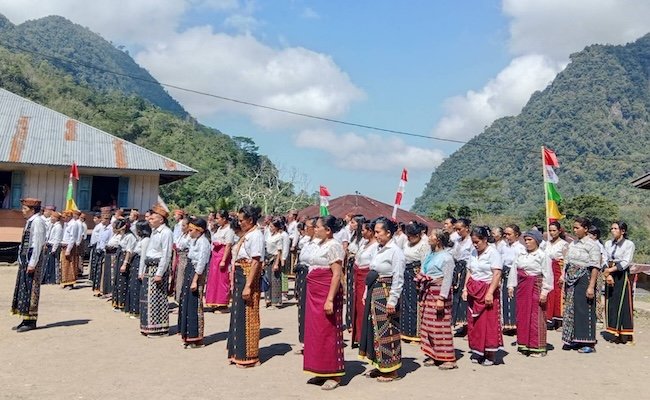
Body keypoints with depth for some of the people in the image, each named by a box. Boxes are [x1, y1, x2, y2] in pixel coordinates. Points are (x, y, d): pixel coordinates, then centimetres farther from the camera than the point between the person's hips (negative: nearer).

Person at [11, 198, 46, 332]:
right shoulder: (30, 221, 14)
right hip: (25, 258, 10)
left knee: (30, 289, -4)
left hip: (32, 258, -10)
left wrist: (32, 263, -21)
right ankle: (25, 320, 19)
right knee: (22, 288, 12)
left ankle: (31, 321, 3)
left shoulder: (37, 221, -14)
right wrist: (22, 261, 14)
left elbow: (37, 244, -18)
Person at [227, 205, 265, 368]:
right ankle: (239, 353, 28)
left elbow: (255, 262, -20)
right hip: (239, 276, 9)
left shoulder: (256, 235, -14)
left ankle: (248, 356, 11)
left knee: (247, 316, 0)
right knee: (238, 315, 15)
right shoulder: (246, 235, 13)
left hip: (248, 276, -9)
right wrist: (234, 282, 14)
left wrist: (248, 286, -23)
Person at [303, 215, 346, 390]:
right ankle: (321, 371, 23)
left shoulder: (333, 246, -14)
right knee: (314, 332, 12)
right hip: (314, 294, 9)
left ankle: (334, 375, 9)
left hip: (326, 294, -9)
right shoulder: (319, 245, 12)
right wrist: (311, 294, 17)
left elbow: (337, 275, -19)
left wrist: (330, 299, -24)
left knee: (328, 333, -2)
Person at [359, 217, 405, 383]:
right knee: (374, 328, 13)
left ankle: (391, 370, 13)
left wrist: (392, 300, -18)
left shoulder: (395, 251, -14)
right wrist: (367, 293, 13)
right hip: (374, 293, 9)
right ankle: (379, 366, 26)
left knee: (386, 331, 0)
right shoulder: (379, 249, 11)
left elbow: (398, 279, -16)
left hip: (386, 294, -9)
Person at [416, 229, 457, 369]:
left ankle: (448, 359, 4)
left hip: (439, 292, -8)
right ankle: (432, 355, 21)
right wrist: (421, 292, 10)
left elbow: (447, 280, -16)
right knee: (427, 323, 11)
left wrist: (441, 298, -20)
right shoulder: (430, 255, 13)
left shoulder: (446, 257, -11)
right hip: (427, 292, 8)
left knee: (440, 325, -5)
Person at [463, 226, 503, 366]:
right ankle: (477, 352, 20)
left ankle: (490, 356, 7)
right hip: (473, 291, 6)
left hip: (488, 290, -6)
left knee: (489, 322, -2)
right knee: (474, 322, 8)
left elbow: (497, 274, -16)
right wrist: (465, 289, 4)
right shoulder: (473, 253, 10)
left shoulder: (493, 252, -10)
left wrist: (490, 293, -21)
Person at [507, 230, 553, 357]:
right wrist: (511, 286, 6)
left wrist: (544, 291, -15)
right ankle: (524, 344, 19)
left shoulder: (542, 255, -7)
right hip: (522, 288, 6)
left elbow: (547, 275, -11)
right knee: (522, 316, 9)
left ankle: (538, 347, 6)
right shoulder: (521, 255, 10)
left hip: (535, 288, -6)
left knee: (536, 317, -3)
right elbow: (514, 269, 11)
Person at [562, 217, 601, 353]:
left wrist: (591, 286, -19)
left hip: (584, 280, -7)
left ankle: (588, 343, 6)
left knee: (584, 310, -3)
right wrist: (566, 283, 13)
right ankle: (573, 340, 20)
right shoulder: (572, 244, 12)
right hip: (571, 281, 7)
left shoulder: (592, 245, -9)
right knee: (571, 309, 10)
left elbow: (595, 267, -13)